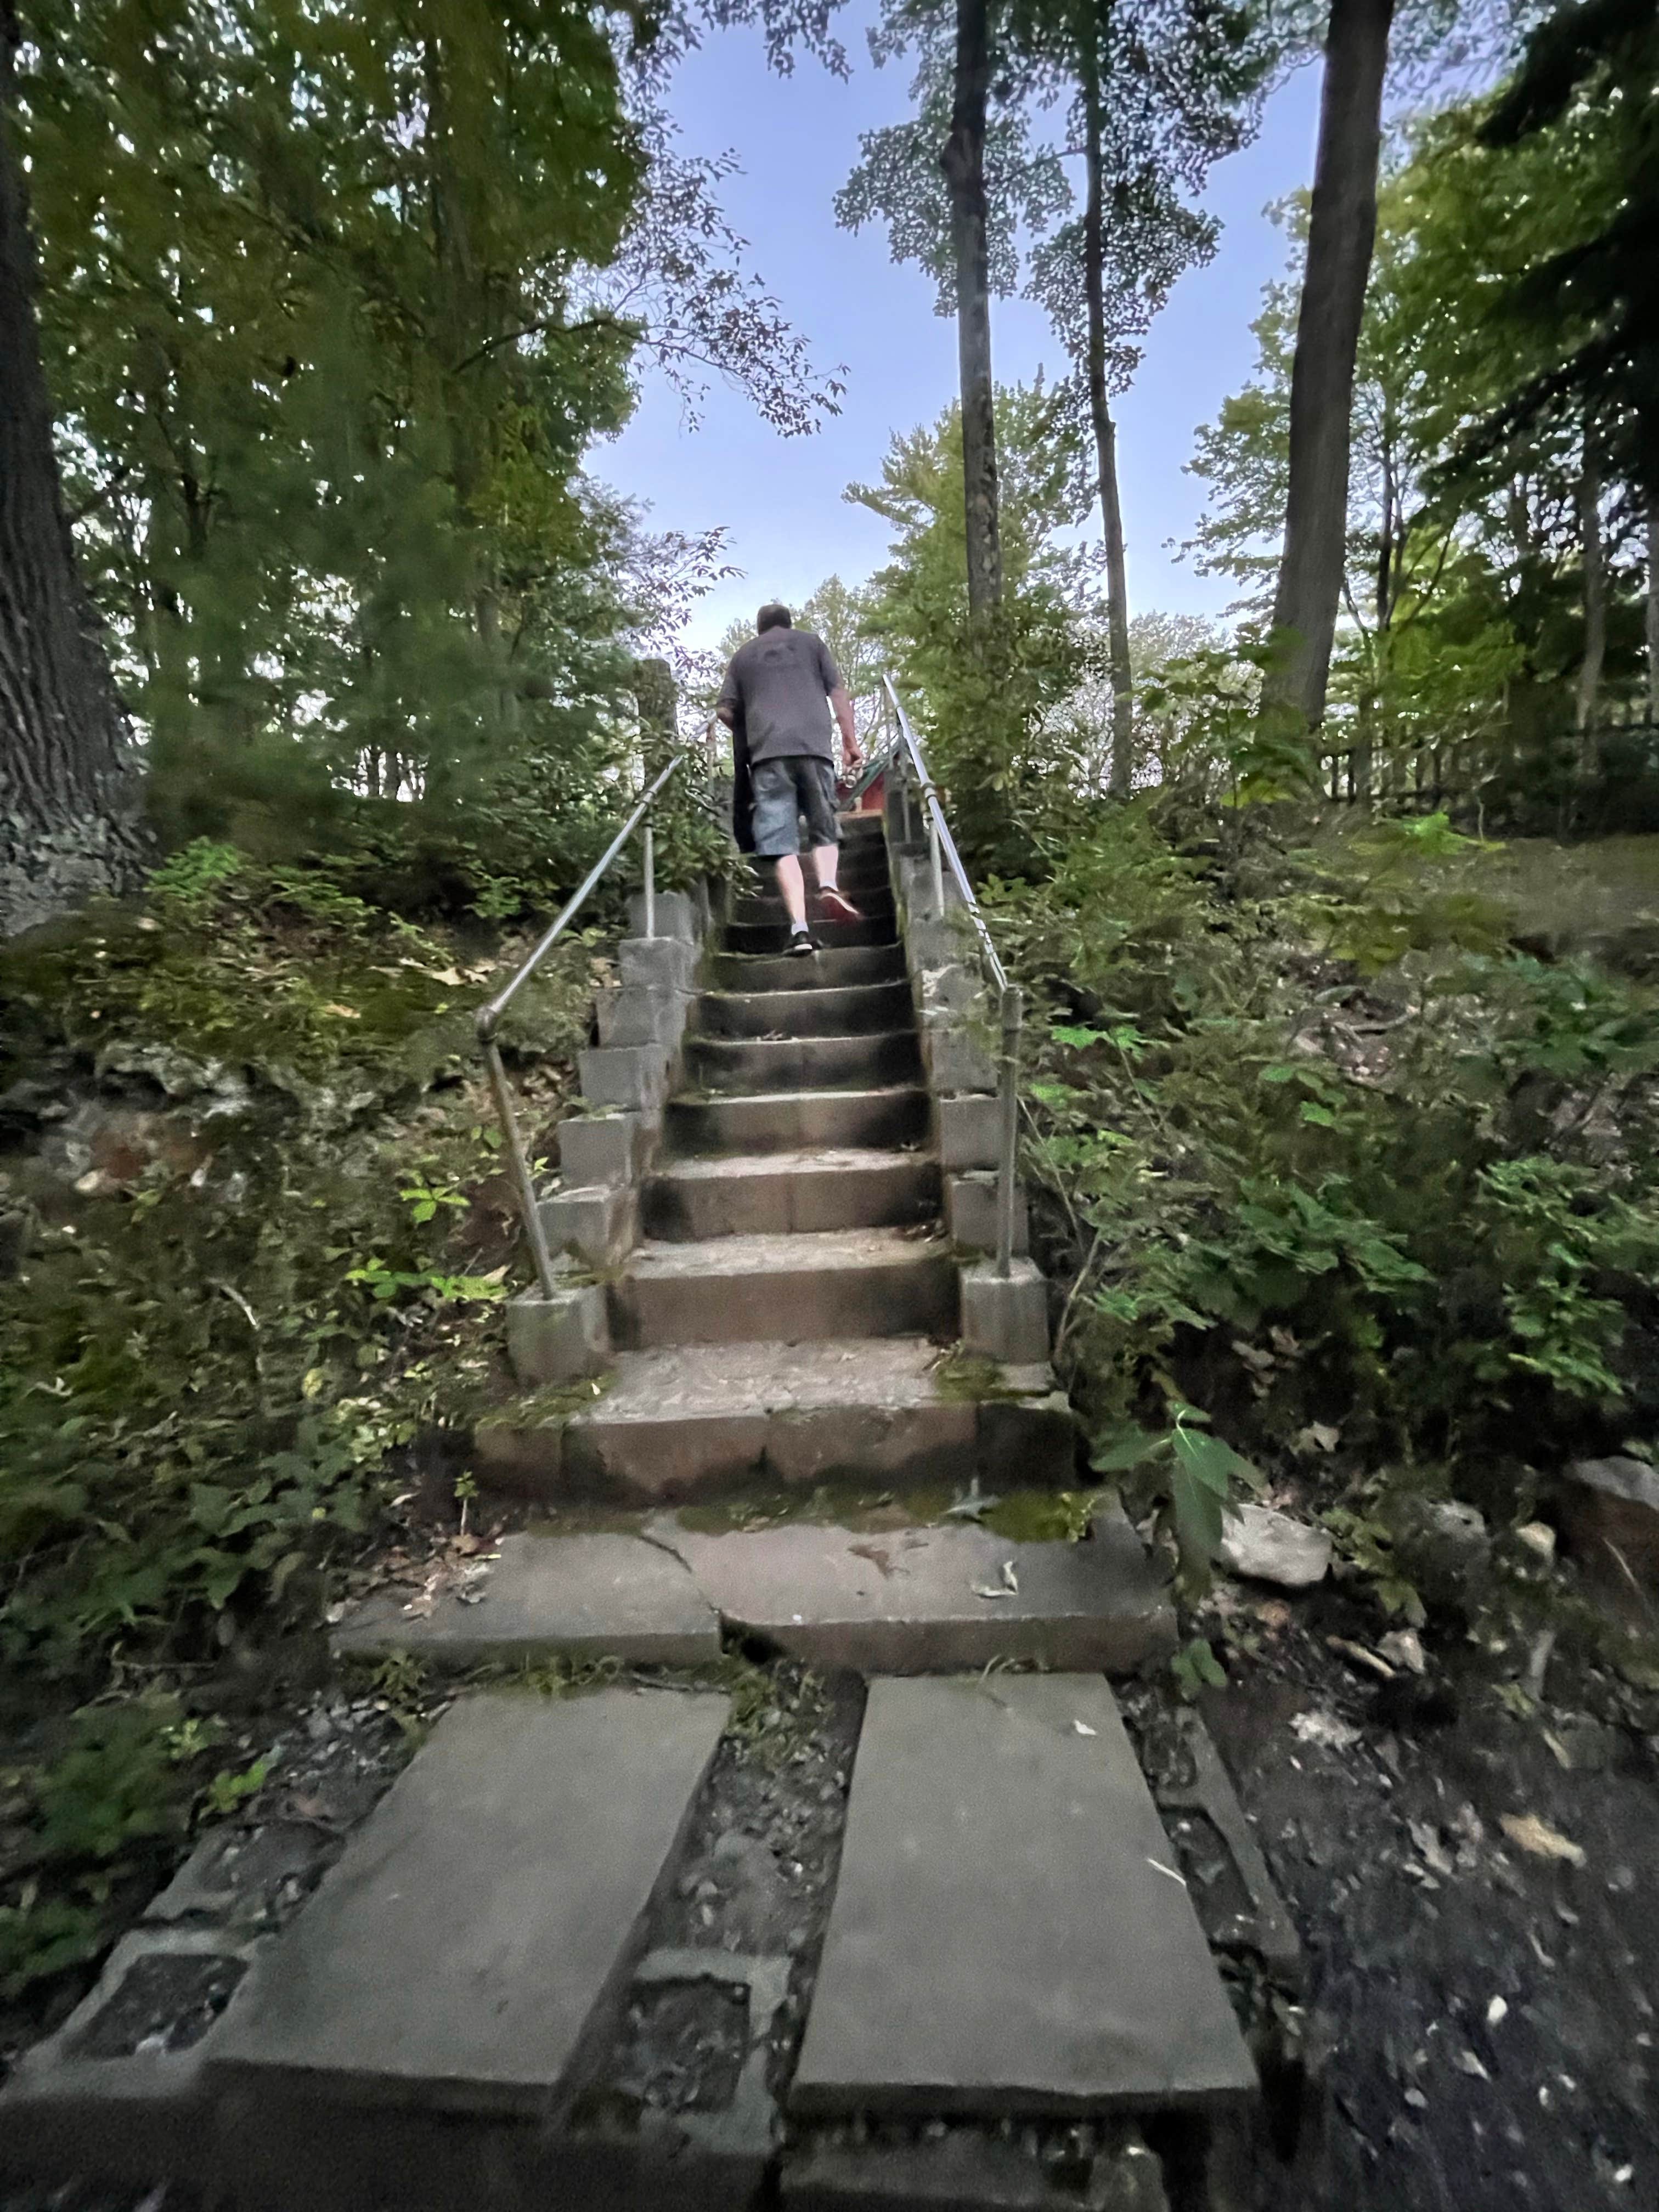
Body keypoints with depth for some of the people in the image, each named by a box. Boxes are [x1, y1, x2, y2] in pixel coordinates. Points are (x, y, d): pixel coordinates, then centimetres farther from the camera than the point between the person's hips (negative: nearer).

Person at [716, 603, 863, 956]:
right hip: (814, 746, 0)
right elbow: (838, 692, 14)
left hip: (768, 754, 0)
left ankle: (799, 927, -21)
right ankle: (828, 886, -20)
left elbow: (725, 710, 17)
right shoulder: (810, 641, 23)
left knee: (782, 843, -7)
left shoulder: (744, 654, 23)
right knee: (824, 829, 11)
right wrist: (851, 741, 17)